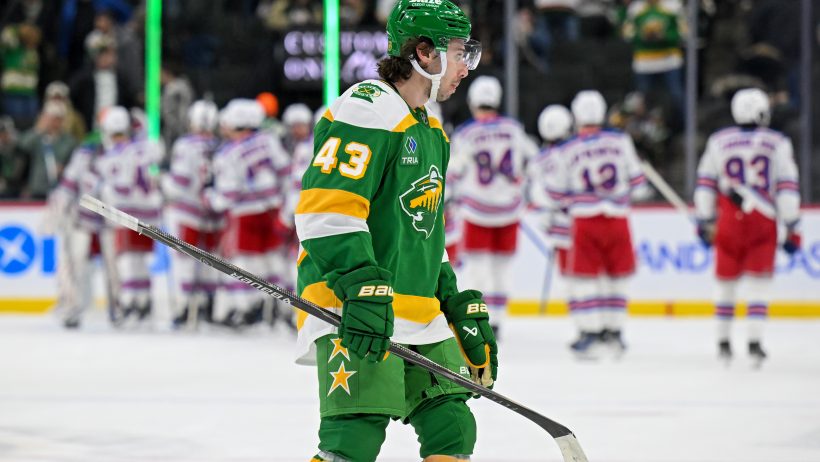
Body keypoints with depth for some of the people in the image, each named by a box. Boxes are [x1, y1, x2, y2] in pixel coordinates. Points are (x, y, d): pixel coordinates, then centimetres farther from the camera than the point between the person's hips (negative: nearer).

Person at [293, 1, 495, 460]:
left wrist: (461, 304, 23)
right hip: (354, 316, -10)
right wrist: (363, 286, -28)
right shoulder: (367, 109, -11)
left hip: (420, 319, 10)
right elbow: (326, 212, -21)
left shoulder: (431, 132, 22)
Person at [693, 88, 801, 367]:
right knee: (759, 282, 2)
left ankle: (723, 342, 17)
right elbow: (787, 187, -3)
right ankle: (754, 341, -7)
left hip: (728, 221, 2)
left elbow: (705, 184, 6)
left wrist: (704, 223, 15)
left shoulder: (718, 142, 5)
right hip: (763, 224, -2)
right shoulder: (778, 143, 0)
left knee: (726, 281, 13)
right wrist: (792, 229, 0)